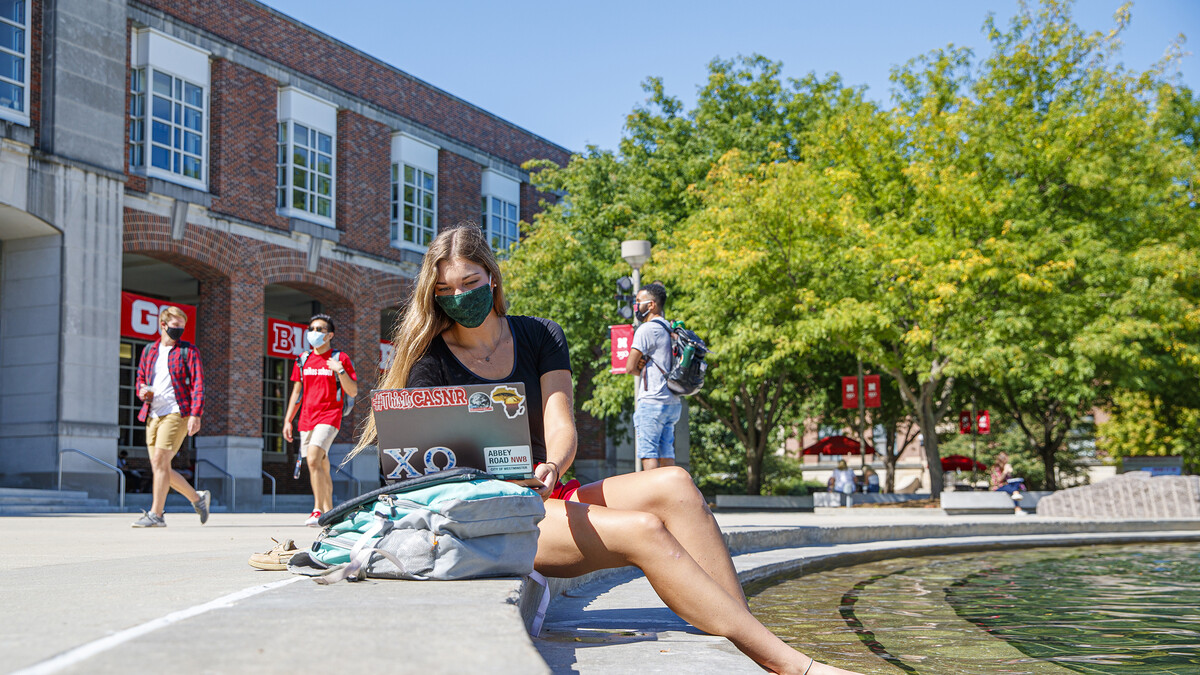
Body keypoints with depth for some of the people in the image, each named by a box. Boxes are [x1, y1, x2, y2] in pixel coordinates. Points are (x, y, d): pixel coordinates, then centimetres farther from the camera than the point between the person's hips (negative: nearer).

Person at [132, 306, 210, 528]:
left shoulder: (189, 351, 1)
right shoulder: (149, 350, 16)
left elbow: (198, 384, -6)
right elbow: (140, 379, 25)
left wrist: (195, 414, -17)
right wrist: (141, 390, 0)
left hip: (177, 412, -6)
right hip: (153, 415, 6)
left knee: (160, 460, -16)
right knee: (159, 467, 5)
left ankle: (156, 514, -10)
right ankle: (198, 498, 22)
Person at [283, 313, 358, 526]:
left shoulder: (340, 359, 0)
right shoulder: (303, 360, 13)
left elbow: (353, 392, -4)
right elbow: (297, 392, 18)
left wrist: (340, 371, -18)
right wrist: (288, 420, 14)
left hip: (329, 417, -5)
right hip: (307, 419, 5)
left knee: (313, 459, -22)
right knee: (321, 467, 9)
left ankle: (318, 510, -20)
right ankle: (328, 512, 18)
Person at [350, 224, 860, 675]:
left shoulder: (539, 337, 10)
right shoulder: (430, 361, 0)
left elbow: (561, 429, -1)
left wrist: (551, 467, -26)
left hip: (546, 496, 5)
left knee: (673, 485, -24)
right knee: (642, 531, -28)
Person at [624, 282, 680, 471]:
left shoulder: (647, 329, -10)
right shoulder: (670, 330, 17)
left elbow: (630, 367, -10)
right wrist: (645, 367, 0)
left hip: (652, 401, -9)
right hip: (672, 401, 9)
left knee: (648, 455, -8)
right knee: (666, 454, 8)